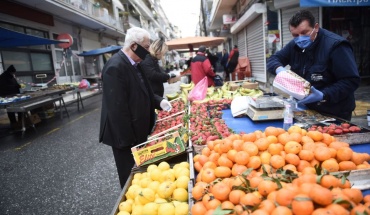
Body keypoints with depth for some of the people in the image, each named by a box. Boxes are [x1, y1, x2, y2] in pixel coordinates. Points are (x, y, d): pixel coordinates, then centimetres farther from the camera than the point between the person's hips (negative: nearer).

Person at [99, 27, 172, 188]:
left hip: (138, 129, 9)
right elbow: (117, 107, -26)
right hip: (127, 134, -9)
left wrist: (159, 101, -2)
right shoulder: (115, 67, -24)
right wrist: (127, 139, -22)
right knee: (131, 177, 11)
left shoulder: (134, 64, 6)